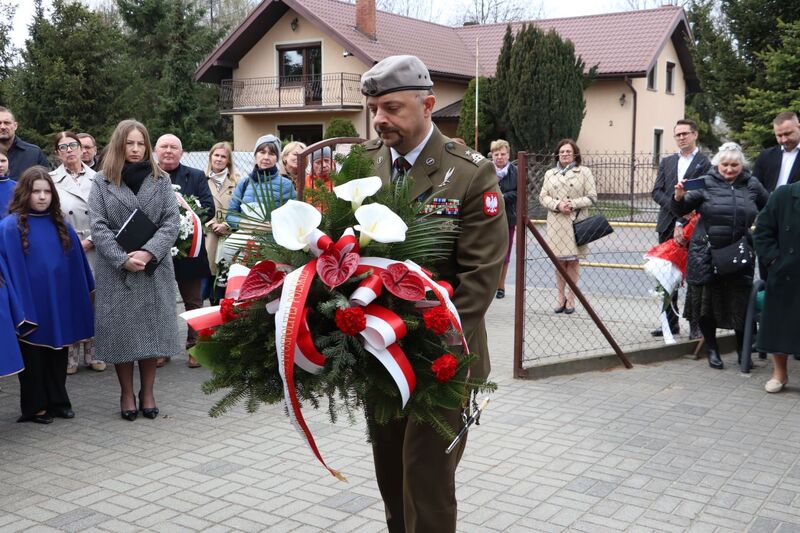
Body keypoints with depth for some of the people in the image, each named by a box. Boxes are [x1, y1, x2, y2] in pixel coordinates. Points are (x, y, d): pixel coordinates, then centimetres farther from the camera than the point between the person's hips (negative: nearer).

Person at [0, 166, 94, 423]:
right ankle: (35, 407, 17)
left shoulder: (60, 225, 6)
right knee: (33, 356, 6)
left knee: (57, 353, 12)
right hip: (30, 303, -4)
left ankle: (58, 401, 24)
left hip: (59, 303, 5)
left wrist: (86, 293, 13)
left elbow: (76, 264, 12)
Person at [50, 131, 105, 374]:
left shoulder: (97, 179, 4)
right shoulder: (51, 180, 2)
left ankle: (92, 354, 16)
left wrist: (89, 241, -8)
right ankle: (70, 356, 12)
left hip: (93, 251, 1)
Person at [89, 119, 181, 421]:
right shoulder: (102, 183, 5)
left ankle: (147, 393, 15)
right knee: (121, 330, 2)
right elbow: (98, 227, -3)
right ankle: (127, 394, 15)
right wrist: (123, 259, -16)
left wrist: (148, 252, -15)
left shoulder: (161, 180, 8)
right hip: (116, 271, -1)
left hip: (155, 269, 1)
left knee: (152, 328, 3)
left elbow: (171, 222, -1)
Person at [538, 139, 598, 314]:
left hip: (576, 221, -2)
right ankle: (560, 296, 15)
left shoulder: (584, 172, 5)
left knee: (573, 260, 0)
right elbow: (543, 197, 8)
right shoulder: (550, 173, 14)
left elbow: (592, 197, 0)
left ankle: (570, 297, 10)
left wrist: (573, 204, -13)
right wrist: (557, 205, -10)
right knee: (559, 260, 5)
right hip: (556, 222, 2)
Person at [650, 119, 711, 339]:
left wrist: (682, 224, -14)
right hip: (667, 227, 5)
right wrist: (676, 205, -12)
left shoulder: (705, 163, -3)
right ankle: (671, 322, 17)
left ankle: (696, 325, 8)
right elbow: (656, 192, 6)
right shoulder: (667, 162, 15)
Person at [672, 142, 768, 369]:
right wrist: (679, 197, -23)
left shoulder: (752, 185, 6)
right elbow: (682, 210, -5)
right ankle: (712, 349, 23)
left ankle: (743, 351, 20)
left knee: (740, 304, 3)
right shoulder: (706, 183, -1)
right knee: (708, 303, 7)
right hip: (707, 255, -1)